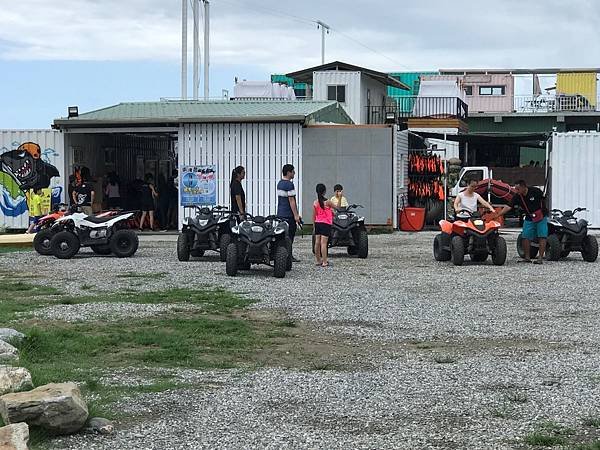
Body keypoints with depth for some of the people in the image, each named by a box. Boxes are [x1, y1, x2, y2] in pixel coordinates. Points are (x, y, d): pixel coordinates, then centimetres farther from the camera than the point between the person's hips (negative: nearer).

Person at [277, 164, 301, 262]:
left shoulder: (280, 183, 13)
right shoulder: (289, 184, -16)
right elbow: (291, 201, -18)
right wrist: (296, 215, -16)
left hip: (280, 213, 9)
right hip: (288, 215, -9)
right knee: (289, 235, -3)